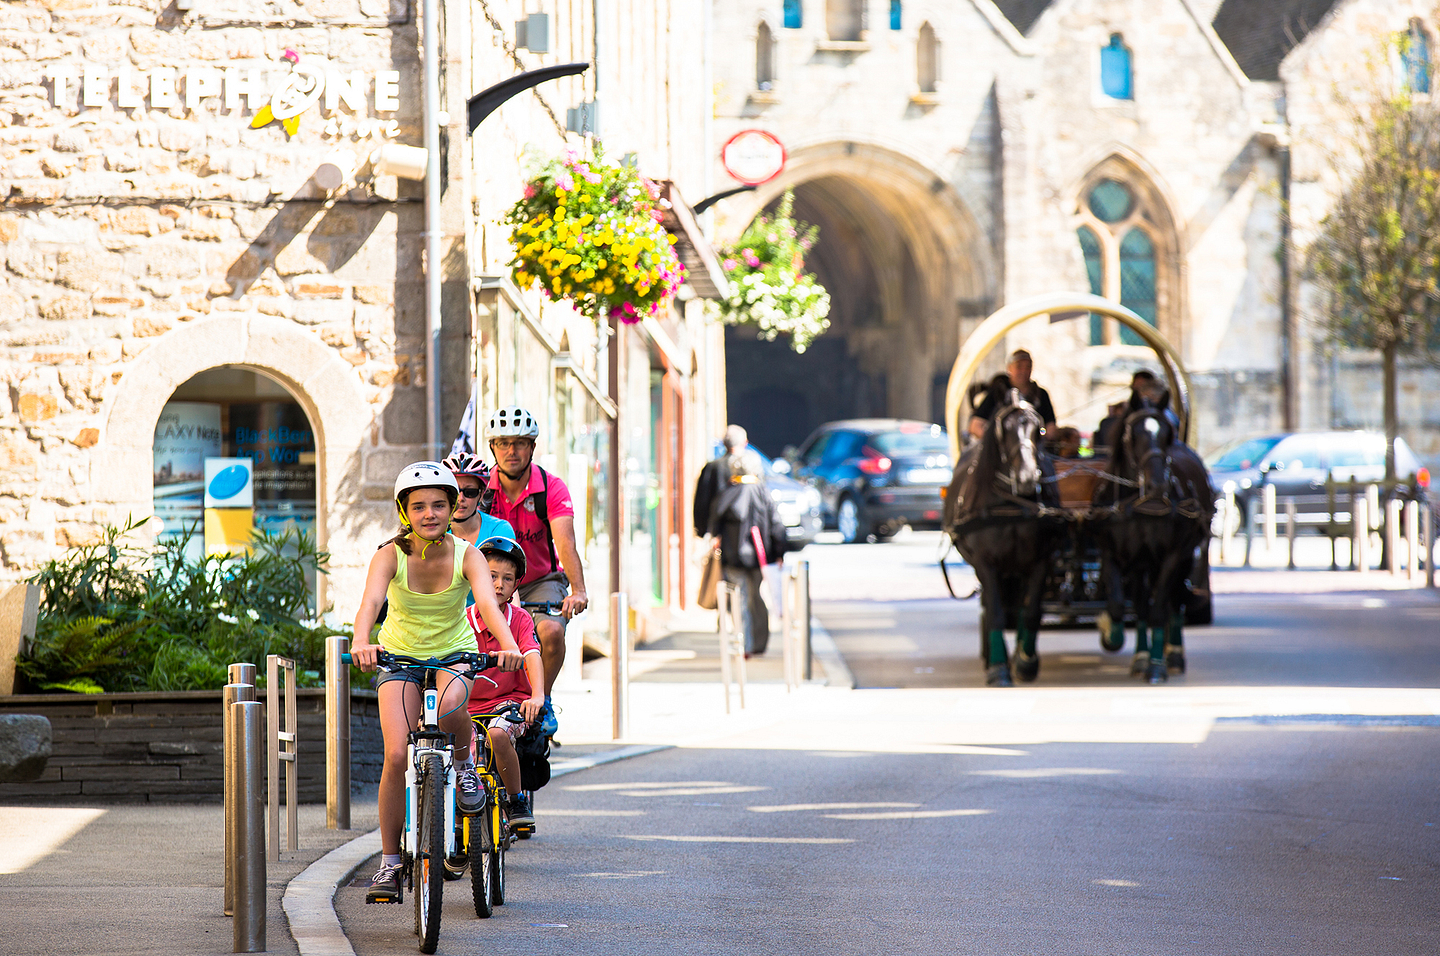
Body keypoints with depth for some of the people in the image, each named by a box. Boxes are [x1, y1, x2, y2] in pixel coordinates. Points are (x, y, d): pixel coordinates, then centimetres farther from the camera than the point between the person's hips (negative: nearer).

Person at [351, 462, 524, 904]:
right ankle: (389, 864, -5)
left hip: (455, 655, 0)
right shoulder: (391, 556, -18)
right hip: (400, 657, 0)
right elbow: (371, 600, -36)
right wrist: (361, 643, -57)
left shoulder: (466, 555, -17)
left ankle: (464, 764, -3)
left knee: (449, 704, -37)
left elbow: (488, 602, -33)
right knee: (397, 755, -18)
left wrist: (508, 644, -53)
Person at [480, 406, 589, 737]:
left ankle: (543, 701, -5)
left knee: (551, 632, -30)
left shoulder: (551, 488, -15)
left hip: (541, 581, -2)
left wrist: (578, 591, -44)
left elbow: (566, 544, -27)